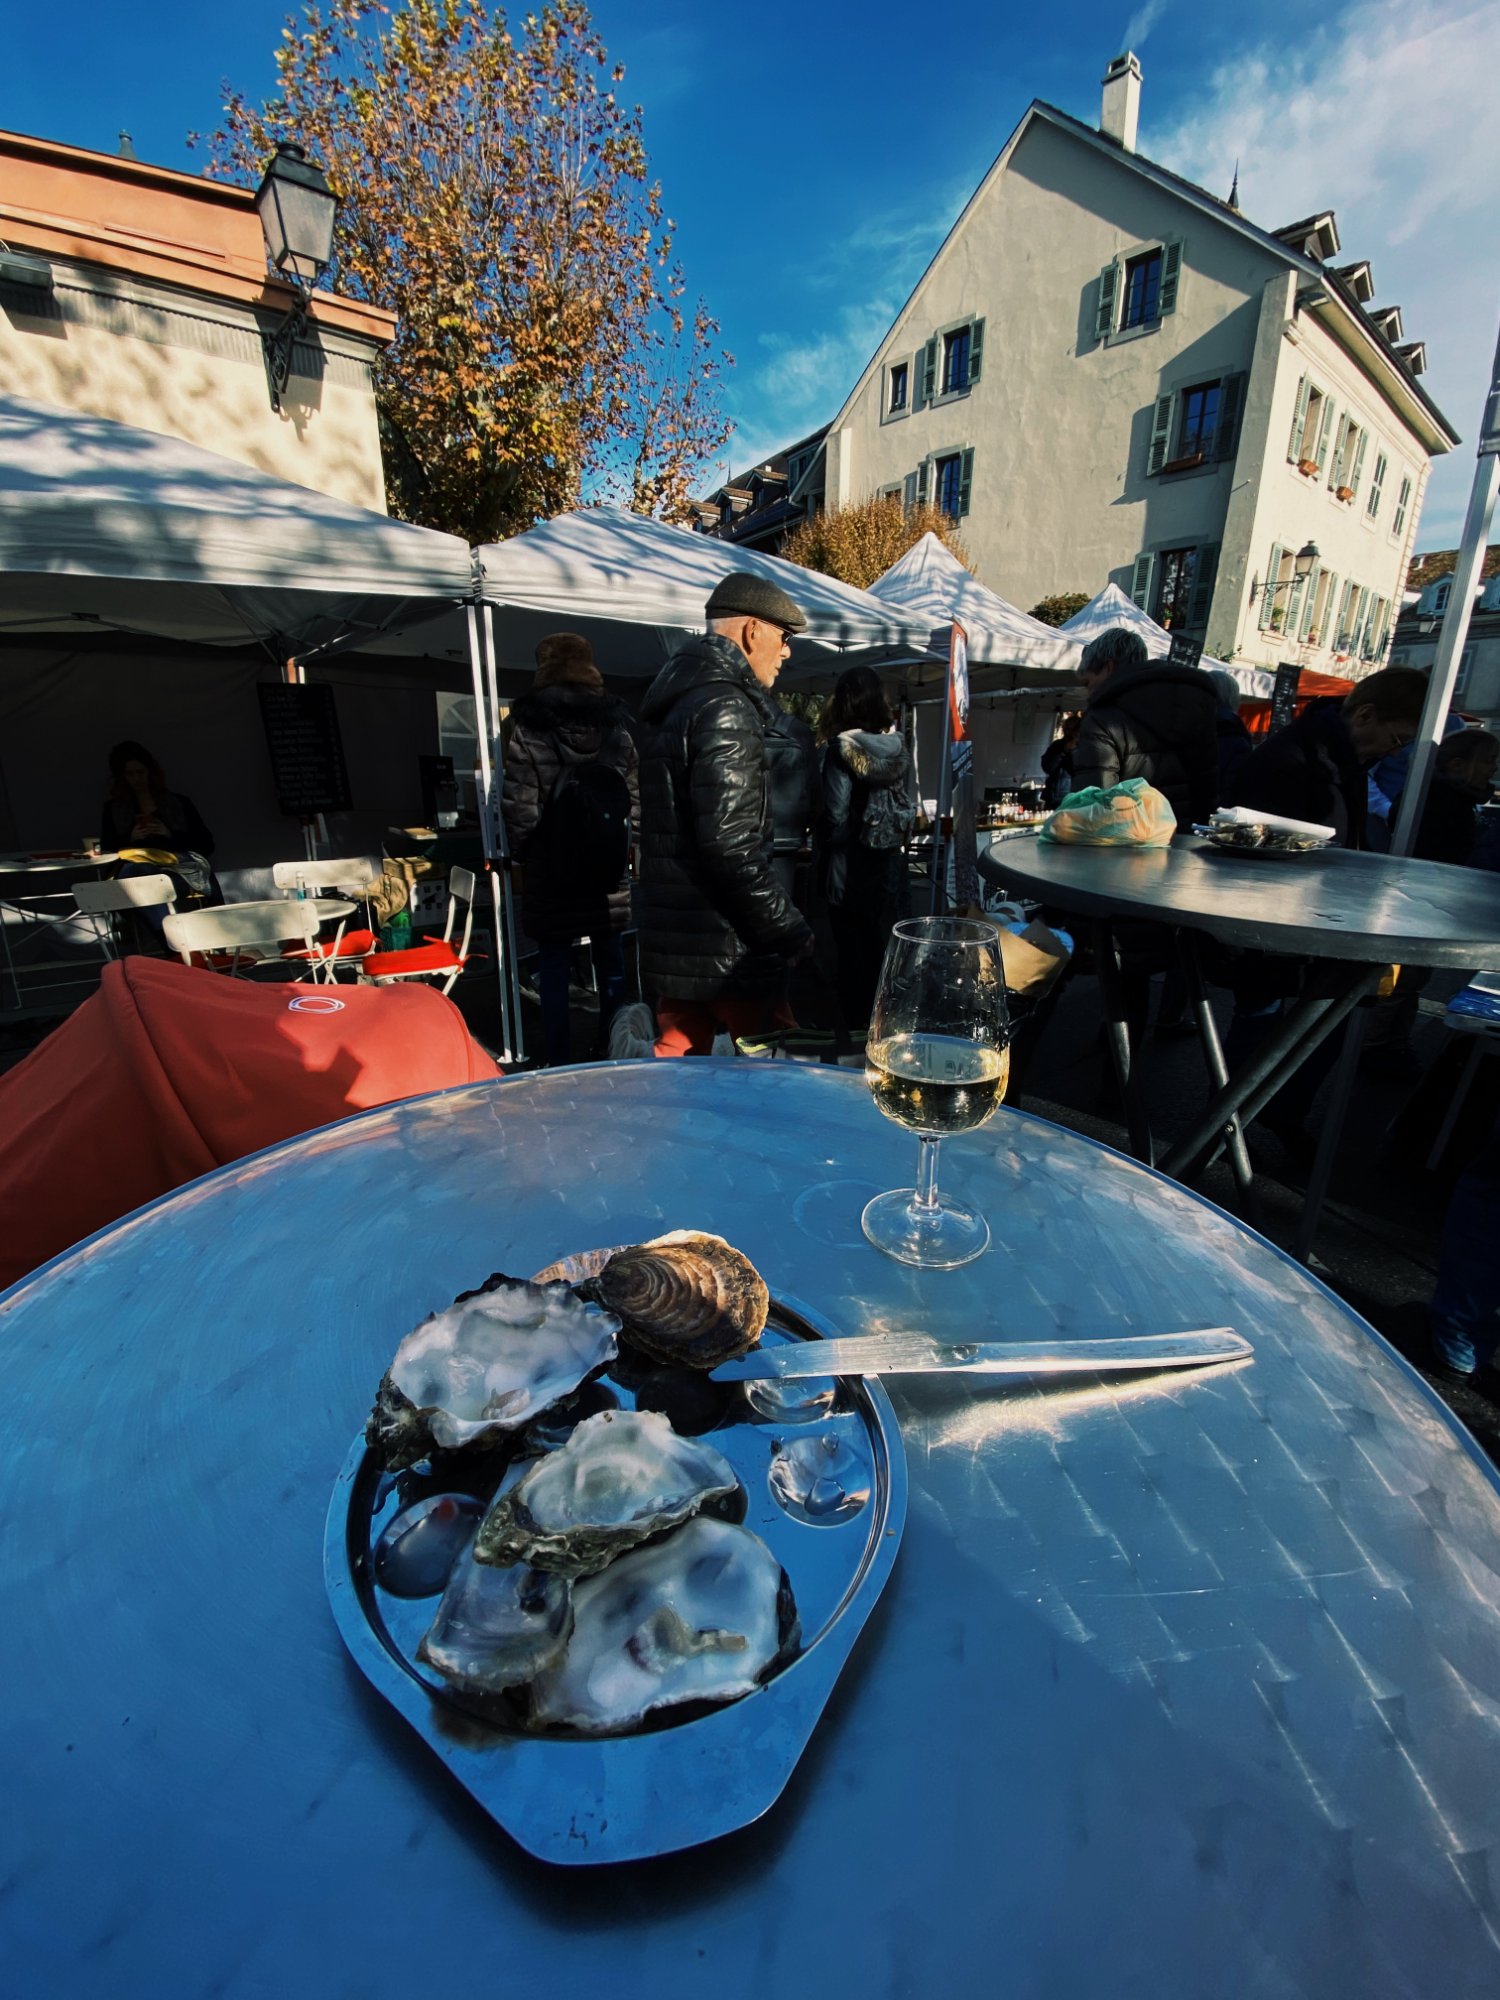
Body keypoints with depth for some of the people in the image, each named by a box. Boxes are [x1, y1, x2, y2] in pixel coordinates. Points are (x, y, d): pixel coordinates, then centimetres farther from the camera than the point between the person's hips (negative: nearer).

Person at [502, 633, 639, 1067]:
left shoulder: (529, 730, -7)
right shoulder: (617, 727, 4)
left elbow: (520, 807, -10)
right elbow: (635, 797, 3)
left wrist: (522, 848, 6)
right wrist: (622, 846, 13)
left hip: (551, 868, -3)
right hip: (609, 870, 4)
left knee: (554, 968, 6)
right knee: (610, 962, 13)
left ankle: (558, 1061, 13)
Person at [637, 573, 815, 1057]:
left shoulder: (676, 702, 17)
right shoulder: (726, 708, -14)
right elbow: (730, 845, -23)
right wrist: (792, 934, -17)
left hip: (670, 940, 10)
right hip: (724, 951, -10)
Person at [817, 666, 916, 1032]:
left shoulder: (840, 749, -14)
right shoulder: (898, 748, 2)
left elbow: (836, 815, -17)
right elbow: (911, 807, 5)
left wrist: (822, 843, 0)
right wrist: (895, 842, 17)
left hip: (850, 867, -5)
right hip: (890, 864, 5)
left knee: (852, 952, 7)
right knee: (885, 950, 15)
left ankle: (856, 1027, 17)